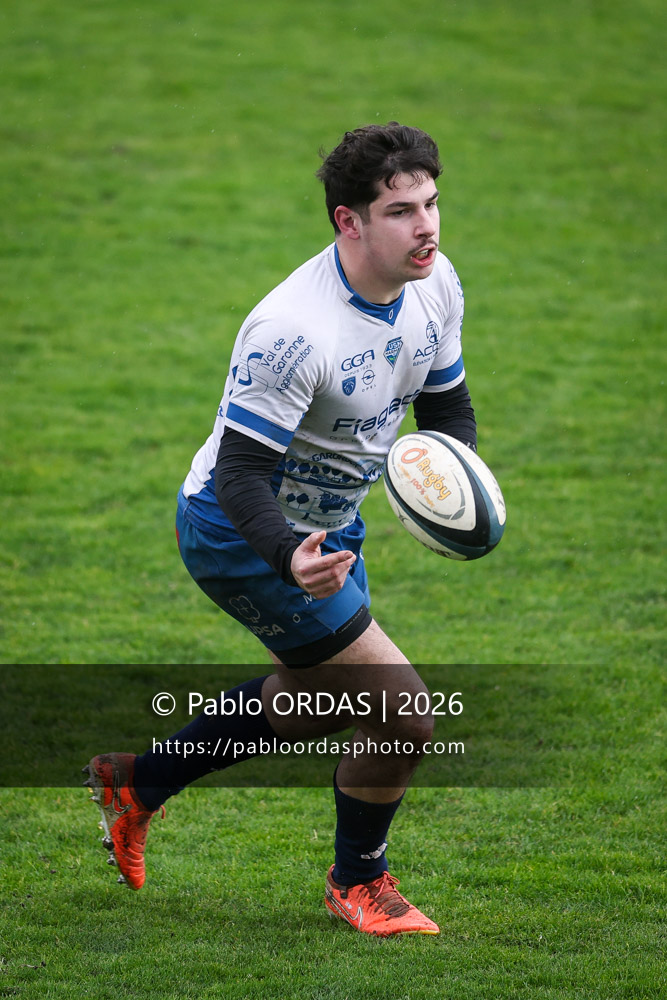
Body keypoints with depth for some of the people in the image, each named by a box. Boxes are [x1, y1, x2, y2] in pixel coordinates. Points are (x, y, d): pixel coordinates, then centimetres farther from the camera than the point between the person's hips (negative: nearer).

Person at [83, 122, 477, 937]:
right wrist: (291, 559, -50)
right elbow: (239, 472, -32)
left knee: (311, 702, 28)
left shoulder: (435, 285, -9)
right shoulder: (293, 329, -34)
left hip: (326, 525, 9)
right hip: (239, 534, -9)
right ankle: (358, 882, 17)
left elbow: (448, 406, 5)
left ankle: (137, 783, 46)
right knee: (402, 716, -10)